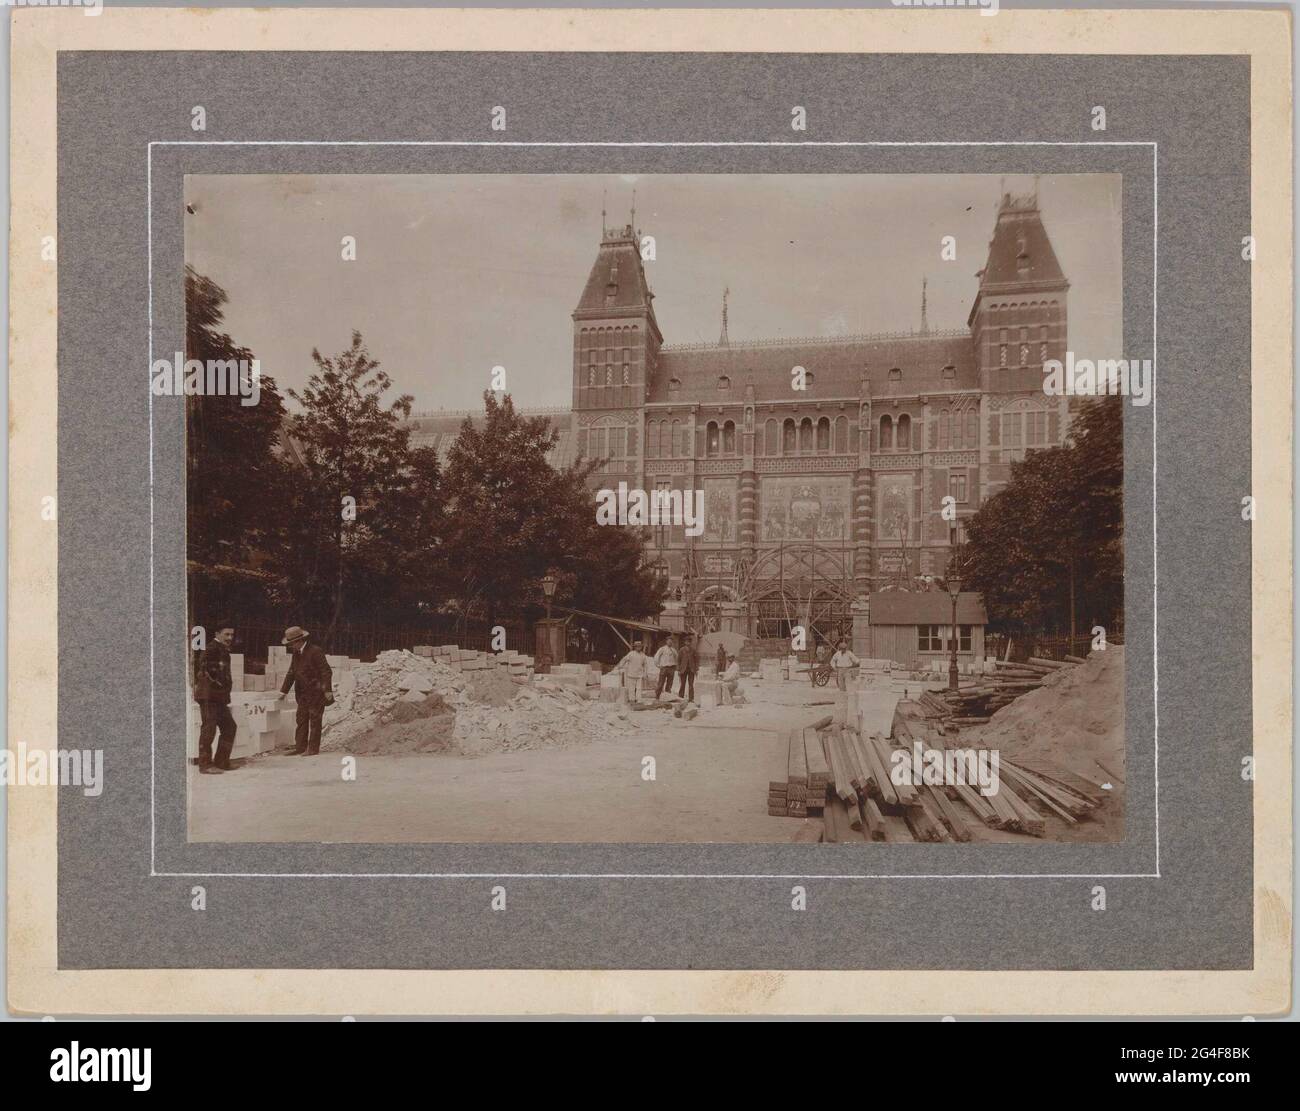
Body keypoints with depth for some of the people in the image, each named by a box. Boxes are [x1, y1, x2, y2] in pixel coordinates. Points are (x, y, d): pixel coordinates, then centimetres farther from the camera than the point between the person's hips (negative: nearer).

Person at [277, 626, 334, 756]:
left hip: (316, 693, -8)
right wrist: (283, 691, 16)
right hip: (302, 694, 8)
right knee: (301, 721, 8)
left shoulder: (315, 651, -14)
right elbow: (291, 673, 18)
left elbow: (326, 672, -15)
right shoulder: (296, 653, 11)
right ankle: (300, 748, 12)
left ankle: (313, 748, 2)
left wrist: (327, 690, -18)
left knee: (315, 721, -2)